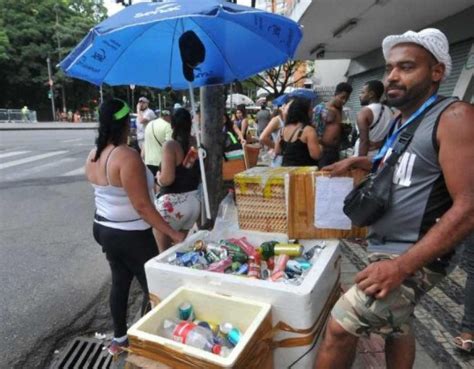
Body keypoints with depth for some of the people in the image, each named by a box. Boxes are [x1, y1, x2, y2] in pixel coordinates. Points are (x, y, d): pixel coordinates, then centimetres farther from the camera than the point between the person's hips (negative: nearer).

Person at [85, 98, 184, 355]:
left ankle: (119, 339, 37)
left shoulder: (93, 156, 2)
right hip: (131, 235, -9)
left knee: (119, 281, 21)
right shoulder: (127, 157, -25)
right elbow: (142, 206, -26)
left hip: (104, 228, 9)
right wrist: (173, 233, -20)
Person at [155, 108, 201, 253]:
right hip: (194, 200, 6)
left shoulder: (170, 145, -16)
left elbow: (167, 179, -22)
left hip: (172, 203, -6)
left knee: (165, 251, 11)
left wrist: (158, 177, -2)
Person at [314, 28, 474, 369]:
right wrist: (356, 161, 13)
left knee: (340, 325, -11)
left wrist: (402, 266, -26)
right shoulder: (401, 122, 10)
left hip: (415, 258, -9)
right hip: (386, 249, 9)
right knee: (397, 327, 22)